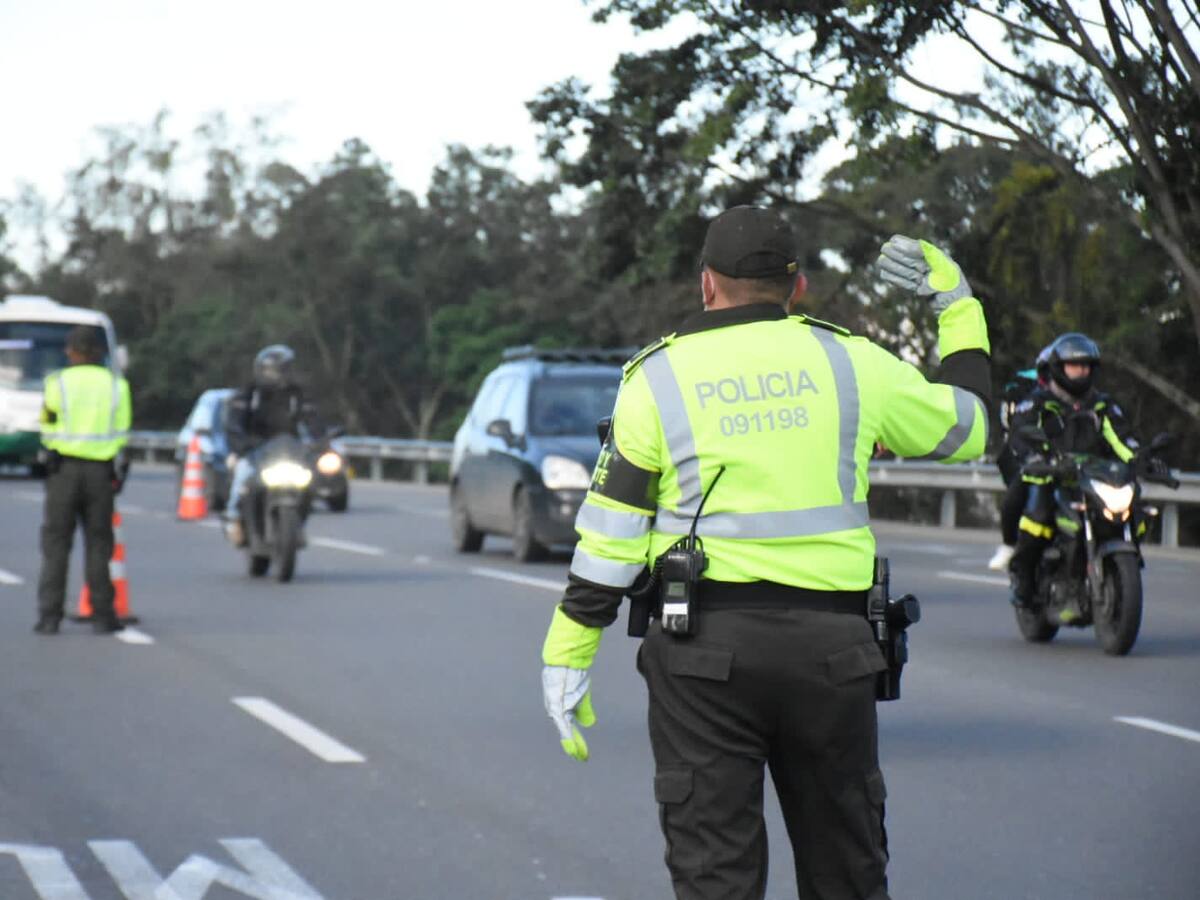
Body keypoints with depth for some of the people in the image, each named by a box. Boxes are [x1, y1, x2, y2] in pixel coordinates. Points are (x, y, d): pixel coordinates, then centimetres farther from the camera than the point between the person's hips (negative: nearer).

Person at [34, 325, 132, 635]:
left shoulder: (57, 383, -2)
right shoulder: (116, 385, 4)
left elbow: (48, 431, 2)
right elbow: (122, 433, 4)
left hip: (63, 469, -1)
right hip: (101, 470, 1)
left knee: (56, 543, 3)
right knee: (98, 544, 6)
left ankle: (49, 617, -1)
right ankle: (102, 616, 4)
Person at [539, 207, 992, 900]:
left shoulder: (658, 377, 2)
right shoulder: (849, 362, 5)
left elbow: (610, 533, 0)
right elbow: (970, 424, 19)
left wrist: (567, 655, 4)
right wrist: (958, 308, 31)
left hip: (704, 647, -1)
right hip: (832, 645, 2)